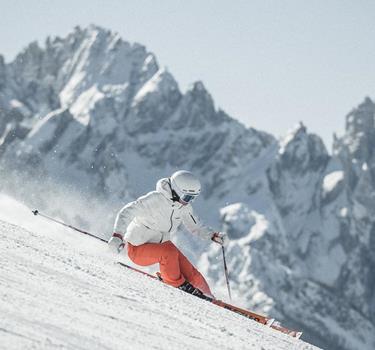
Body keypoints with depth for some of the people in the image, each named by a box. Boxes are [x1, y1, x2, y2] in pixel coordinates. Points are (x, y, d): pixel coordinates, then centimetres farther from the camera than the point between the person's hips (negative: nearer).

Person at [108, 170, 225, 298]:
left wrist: (212, 235, -4)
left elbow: (195, 226, 12)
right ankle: (175, 283, -10)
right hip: (138, 249, -6)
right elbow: (126, 212, -31)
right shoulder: (154, 199, -28)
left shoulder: (184, 207, -6)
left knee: (192, 276, -7)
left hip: (161, 243, 6)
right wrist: (117, 235, -45)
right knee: (169, 252, -34)